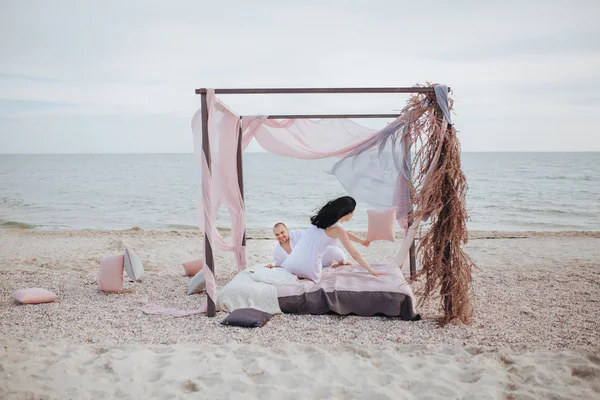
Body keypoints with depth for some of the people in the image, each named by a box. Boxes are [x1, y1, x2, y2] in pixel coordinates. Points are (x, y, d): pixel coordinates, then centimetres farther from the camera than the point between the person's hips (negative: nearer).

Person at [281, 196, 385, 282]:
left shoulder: (326, 219, 15)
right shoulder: (337, 229, -8)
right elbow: (354, 254, -5)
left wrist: (361, 241, 47)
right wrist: (371, 271, 4)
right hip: (307, 269, -6)